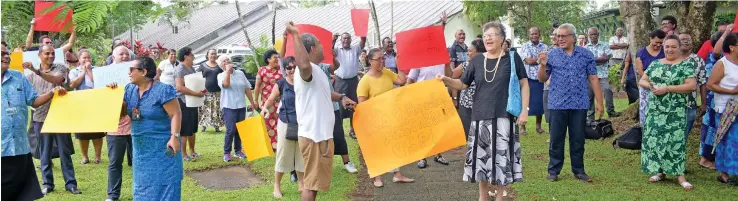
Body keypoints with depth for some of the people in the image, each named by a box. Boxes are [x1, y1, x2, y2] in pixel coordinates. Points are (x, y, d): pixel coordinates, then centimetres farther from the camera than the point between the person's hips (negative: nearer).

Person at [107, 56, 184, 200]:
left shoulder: (163, 90, -15)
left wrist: (175, 136, -26)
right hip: (141, 148, 7)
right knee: (143, 185, 16)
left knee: (163, 185, -2)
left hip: (162, 147, -7)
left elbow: (176, 114, -17)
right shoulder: (130, 89, 6)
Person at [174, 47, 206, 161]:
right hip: (183, 102, -9)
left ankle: (192, 151, 28)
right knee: (184, 130, -2)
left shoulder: (192, 69, 13)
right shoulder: (179, 69, -15)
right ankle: (183, 154, 5)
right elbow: (179, 87, -25)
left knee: (192, 128, 16)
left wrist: (202, 90, 4)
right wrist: (196, 93, -25)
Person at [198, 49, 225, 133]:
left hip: (217, 92, 0)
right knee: (204, 110, -3)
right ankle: (204, 125, 7)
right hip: (205, 92, 0)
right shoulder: (203, 66, 9)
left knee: (217, 110, -3)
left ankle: (217, 126, 4)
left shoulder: (220, 66, 9)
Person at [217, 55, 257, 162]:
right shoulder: (221, 75, 1)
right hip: (229, 107, -4)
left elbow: (247, 88, 12)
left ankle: (238, 151, 19)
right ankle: (226, 153, 0)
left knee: (240, 130, 7)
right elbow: (225, 84, -22)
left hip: (241, 106, 4)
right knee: (230, 130, -10)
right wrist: (228, 70, -16)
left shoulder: (240, 73, 11)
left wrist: (252, 102, 10)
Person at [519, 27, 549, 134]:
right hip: (528, 79, -3)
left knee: (540, 103, 8)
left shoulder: (545, 47, 8)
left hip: (541, 79, 3)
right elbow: (529, 61, -12)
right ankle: (522, 127, 8)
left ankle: (538, 126, 21)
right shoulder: (525, 47, 1)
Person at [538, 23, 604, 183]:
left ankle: (578, 170, 20)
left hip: (579, 104, 0)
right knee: (556, 139, 5)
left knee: (578, 139, 9)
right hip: (557, 104, 0)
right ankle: (553, 170, 15)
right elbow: (542, 79, 6)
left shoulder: (586, 55, 4)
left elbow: (593, 79, 5)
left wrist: (599, 102, 1)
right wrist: (543, 65, -13)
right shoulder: (552, 55, 4)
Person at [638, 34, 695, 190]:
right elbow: (642, 81, 13)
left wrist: (667, 88, -19)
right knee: (655, 139, 6)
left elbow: (692, 85, -14)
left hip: (675, 111, -5)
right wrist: (650, 85, -10)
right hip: (655, 110, 5)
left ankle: (680, 174, -1)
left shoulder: (686, 64, -4)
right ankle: (660, 171, 17)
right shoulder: (655, 63, 11)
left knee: (675, 140, -6)